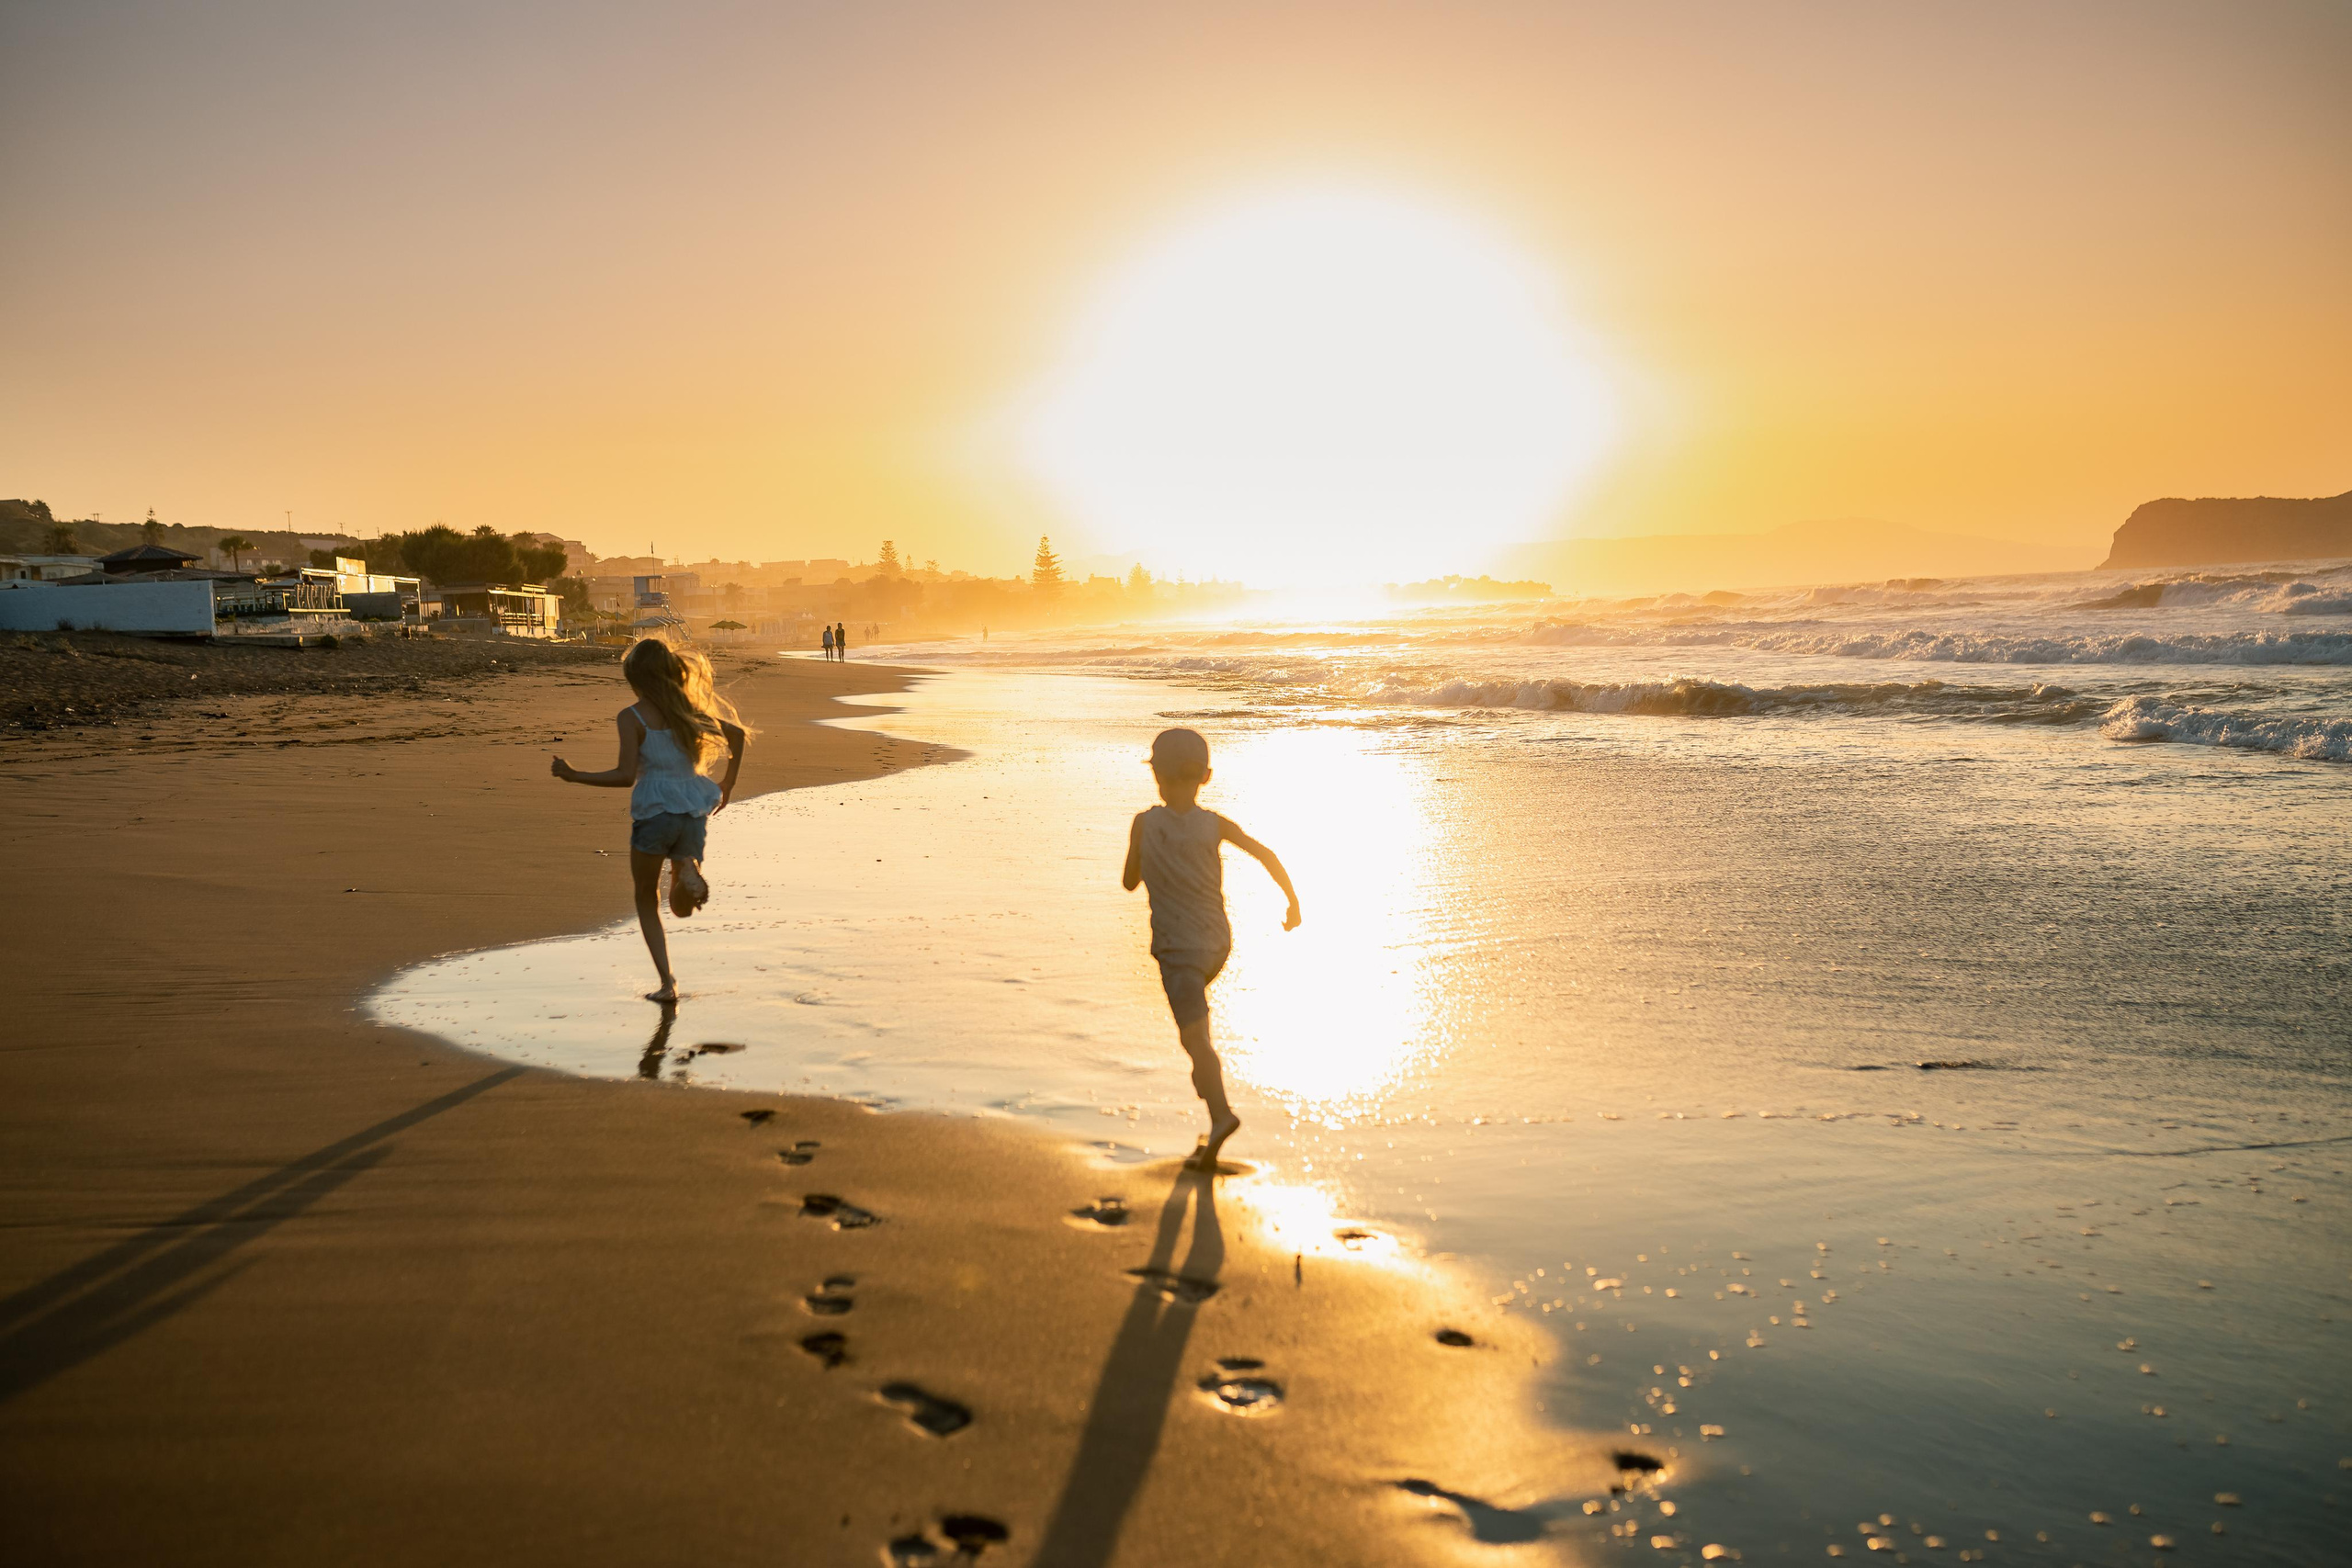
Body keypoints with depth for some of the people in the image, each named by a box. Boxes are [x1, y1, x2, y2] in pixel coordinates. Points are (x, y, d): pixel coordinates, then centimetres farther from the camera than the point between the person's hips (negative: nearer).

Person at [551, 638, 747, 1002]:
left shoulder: (632, 718, -7)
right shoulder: (688, 708, 10)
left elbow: (625, 775, -15)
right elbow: (736, 733, 17)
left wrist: (574, 776, -7)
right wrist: (728, 781, 28)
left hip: (654, 811, -4)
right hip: (694, 811, 4)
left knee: (646, 901, 17)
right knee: (682, 908, 17)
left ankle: (667, 982, 4)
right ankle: (688, 872, -21)